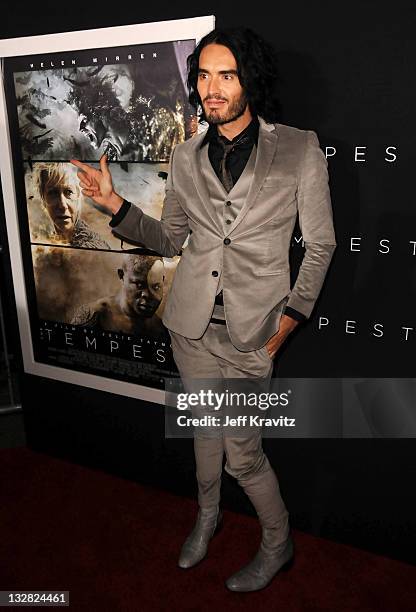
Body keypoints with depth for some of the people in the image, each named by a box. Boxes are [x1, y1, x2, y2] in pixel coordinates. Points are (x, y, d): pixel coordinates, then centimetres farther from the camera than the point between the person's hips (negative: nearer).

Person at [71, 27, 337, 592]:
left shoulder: (299, 148, -6)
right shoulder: (186, 157, 3)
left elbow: (320, 243, -1)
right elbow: (170, 240, 10)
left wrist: (293, 313, -8)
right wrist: (115, 203, -3)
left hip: (252, 328, -4)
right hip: (192, 321, 4)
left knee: (241, 451, 1)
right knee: (205, 423, 20)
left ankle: (278, 544, 31)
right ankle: (208, 513, 48)